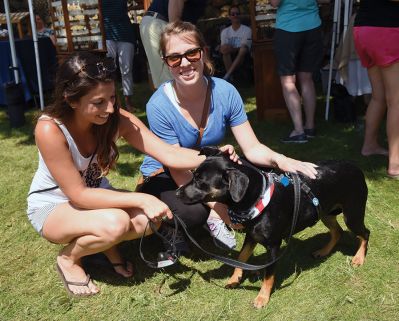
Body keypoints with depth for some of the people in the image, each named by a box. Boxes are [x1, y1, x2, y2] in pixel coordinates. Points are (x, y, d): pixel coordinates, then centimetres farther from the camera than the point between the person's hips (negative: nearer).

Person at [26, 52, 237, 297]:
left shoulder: (118, 119, -19)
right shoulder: (50, 129, -32)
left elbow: (169, 154, -24)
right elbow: (78, 195, -30)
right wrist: (141, 199, -36)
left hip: (95, 195, 4)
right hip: (52, 207, -4)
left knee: (151, 218, -22)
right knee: (115, 223, -33)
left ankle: (108, 243, 10)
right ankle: (68, 258, -1)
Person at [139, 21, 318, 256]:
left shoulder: (225, 92, -17)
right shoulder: (159, 106, -27)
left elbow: (251, 148, -14)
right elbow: (179, 172, -25)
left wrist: (279, 159, -36)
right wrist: (219, 207, -35)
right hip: (164, 177, -3)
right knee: (192, 212, -35)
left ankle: (212, 220, 4)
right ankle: (170, 232, 2)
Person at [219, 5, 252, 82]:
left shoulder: (247, 29, 3)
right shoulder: (225, 31, 11)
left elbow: (244, 47, -11)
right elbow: (222, 48, -2)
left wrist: (233, 49, -30)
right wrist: (223, 48, -28)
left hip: (243, 56, -2)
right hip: (230, 57, 2)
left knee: (243, 49, -35)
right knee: (225, 50, -30)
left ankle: (226, 76, -44)